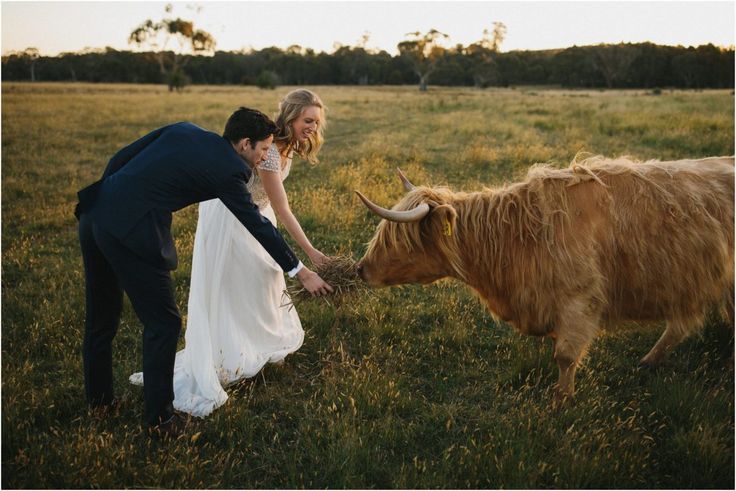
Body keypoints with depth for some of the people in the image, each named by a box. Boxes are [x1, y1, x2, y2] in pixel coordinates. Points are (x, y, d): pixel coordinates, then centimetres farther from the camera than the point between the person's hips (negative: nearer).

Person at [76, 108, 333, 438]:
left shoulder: (182, 130, 15)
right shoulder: (228, 171, -4)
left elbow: (119, 159, 15)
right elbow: (258, 227, 3)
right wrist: (301, 272, 11)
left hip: (94, 212, 9)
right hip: (131, 231, -9)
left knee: (101, 317, 22)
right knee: (163, 323, 5)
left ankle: (99, 399, 39)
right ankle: (160, 419, 13)